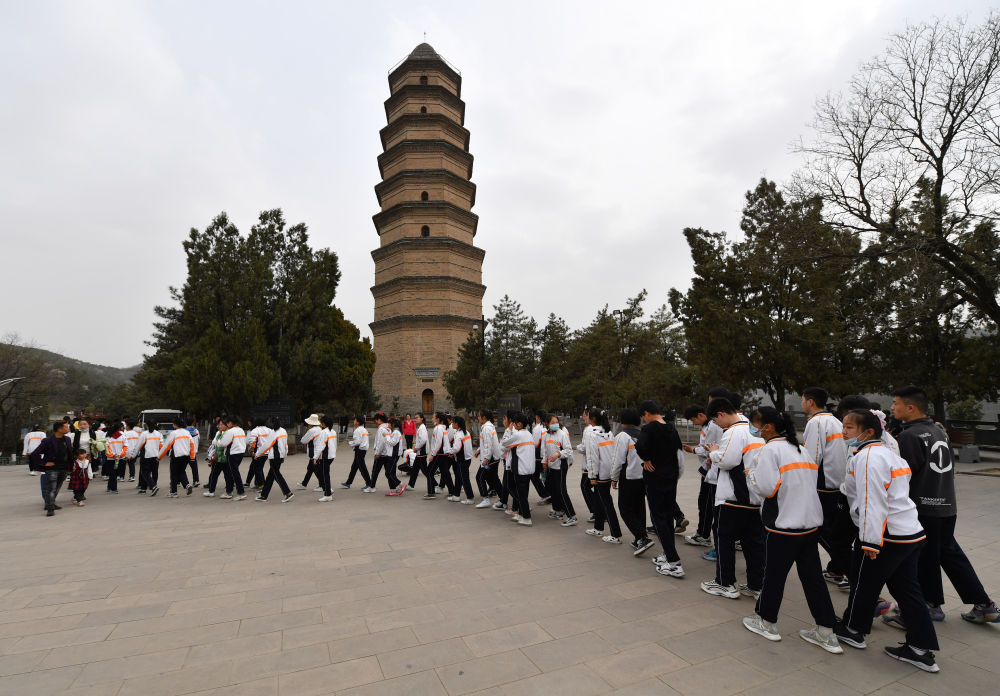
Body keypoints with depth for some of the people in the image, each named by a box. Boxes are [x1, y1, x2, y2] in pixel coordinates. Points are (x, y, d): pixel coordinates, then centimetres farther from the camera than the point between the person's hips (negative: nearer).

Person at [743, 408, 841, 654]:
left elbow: (767, 488, -22)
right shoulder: (801, 448, 12)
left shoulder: (770, 449, -14)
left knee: (774, 574, 9)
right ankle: (827, 634, 22)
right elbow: (808, 483, 15)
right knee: (813, 576, 15)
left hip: (783, 525, -7)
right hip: (811, 522, 8)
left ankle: (767, 622, 25)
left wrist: (751, 475, -3)